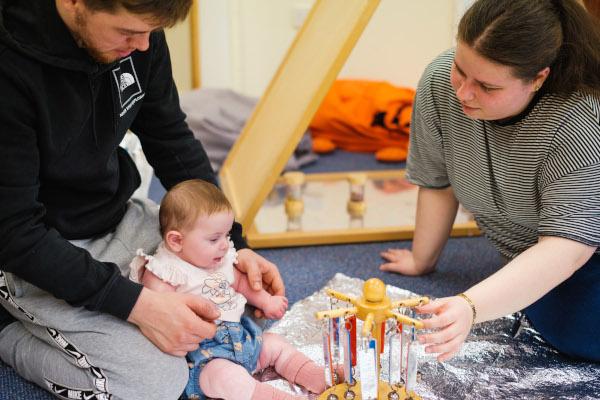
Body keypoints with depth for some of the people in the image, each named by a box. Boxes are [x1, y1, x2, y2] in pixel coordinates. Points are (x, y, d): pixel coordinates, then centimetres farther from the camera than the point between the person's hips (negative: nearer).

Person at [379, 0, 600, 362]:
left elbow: (567, 246, -39)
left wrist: (470, 307, -51)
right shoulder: (439, 83, -22)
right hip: (528, 251, 5)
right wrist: (422, 260, 5)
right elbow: (437, 183, -6)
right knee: (551, 320, -20)